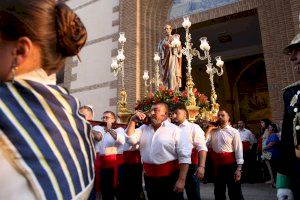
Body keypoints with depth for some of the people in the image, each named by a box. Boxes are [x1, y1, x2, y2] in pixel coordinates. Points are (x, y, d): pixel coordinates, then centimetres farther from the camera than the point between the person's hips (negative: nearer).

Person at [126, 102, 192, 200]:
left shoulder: (175, 130, -8)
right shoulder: (144, 128, 9)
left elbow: (184, 157, -11)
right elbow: (130, 140, -1)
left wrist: (181, 180, -15)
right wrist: (133, 121, -5)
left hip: (170, 178, -4)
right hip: (149, 178, 5)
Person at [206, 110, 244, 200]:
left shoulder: (234, 132, -4)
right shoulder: (213, 131, 8)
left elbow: (238, 150, -8)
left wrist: (239, 169, -14)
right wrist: (208, 129, -2)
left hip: (230, 164, -4)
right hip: (217, 165, 5)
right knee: (218, 192, 17)